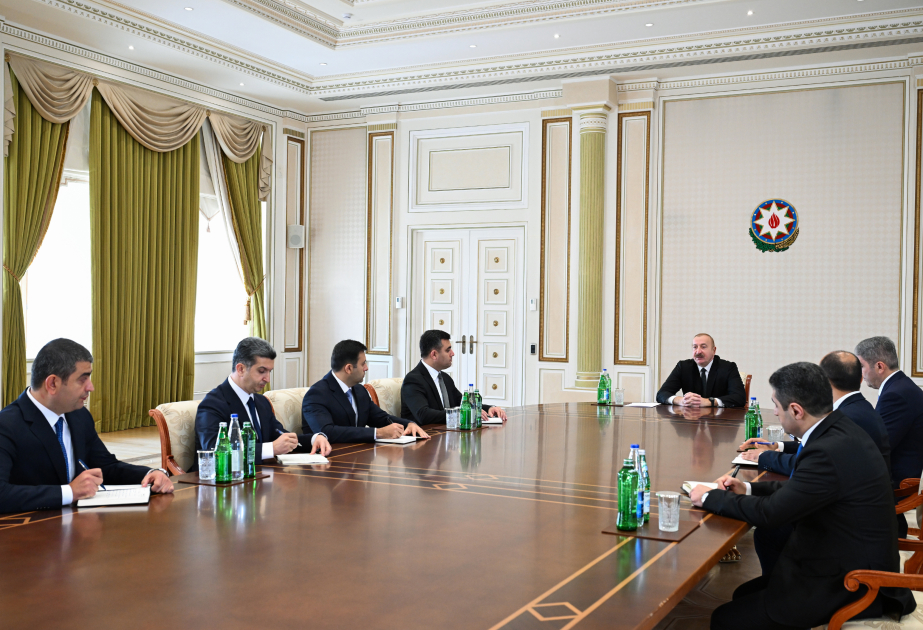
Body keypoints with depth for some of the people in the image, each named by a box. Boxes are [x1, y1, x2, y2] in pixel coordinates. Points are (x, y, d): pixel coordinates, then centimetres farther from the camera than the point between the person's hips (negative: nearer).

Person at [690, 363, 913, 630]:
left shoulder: (829, 451, -28)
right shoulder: (840, 430, 2)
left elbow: (770, 512, -22)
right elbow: (800, 488, 15)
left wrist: (710, 497, -9)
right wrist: (747, 489, 8)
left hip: (847, 585, -10)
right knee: (744, 595, 16)